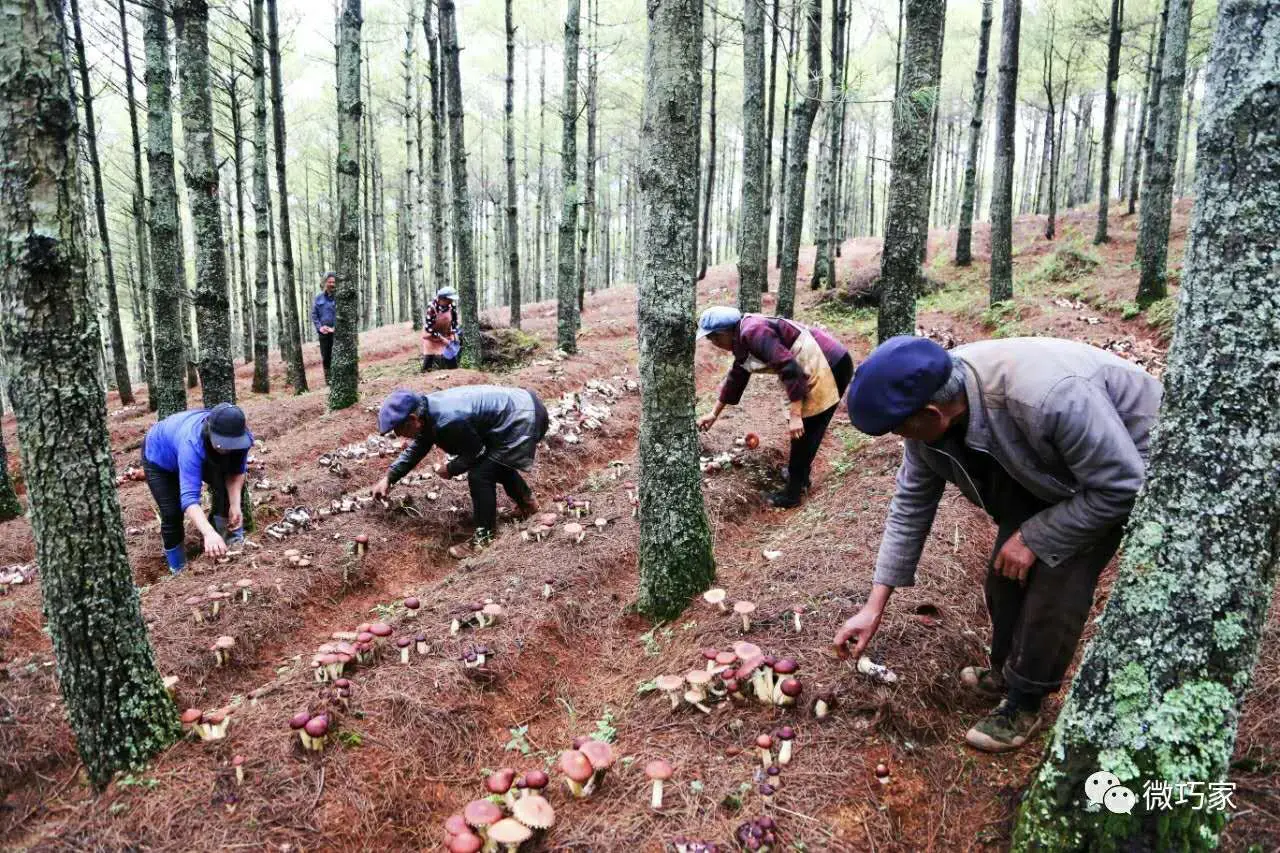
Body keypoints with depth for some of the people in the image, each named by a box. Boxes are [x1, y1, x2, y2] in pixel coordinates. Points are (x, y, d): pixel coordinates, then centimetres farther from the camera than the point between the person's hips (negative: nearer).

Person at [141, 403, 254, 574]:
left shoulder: (240, 435, -33)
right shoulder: (192, 443, -48)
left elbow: (237, 470, -17)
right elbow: (189, 497, -55)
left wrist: (235, 504, -34)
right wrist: (209, 533, -70)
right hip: (159, 456, -4)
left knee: (230, 488, -16)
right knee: (172, 513, -11)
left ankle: (231, 534, 5)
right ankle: (178, 570, 9)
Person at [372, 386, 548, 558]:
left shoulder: (447, 422, -28)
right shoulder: (428, 409, 3)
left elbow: (475, 452, -15)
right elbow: (417, 449, 18)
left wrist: (450, 469, 0)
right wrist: (389, 477, 17)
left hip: (523, 419, -10)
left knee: (479, 476, -9)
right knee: (496, 463, 29)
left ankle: (484, 539, 1)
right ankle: (527, 500, 46)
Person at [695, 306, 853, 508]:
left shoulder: (754, 333, -20)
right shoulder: (743, 338, 11)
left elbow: (790, 368, -27)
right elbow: (736, 377, 25)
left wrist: (795, 416, -26)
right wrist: (714, 413, 32)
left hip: (829, 367, -10)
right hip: (824, 365, 10)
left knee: (805, 431, 0)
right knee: (806, 430, 22)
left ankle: (792, 493, 11)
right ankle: (800, 475, 38)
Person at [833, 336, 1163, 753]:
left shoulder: (1049, 397, -45)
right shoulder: (930, 398, -22)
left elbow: (1118, 487, -30)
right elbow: (911, 502, -11)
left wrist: (1033, 538, -24)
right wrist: (874, 606, -10)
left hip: (1123, 465, -6)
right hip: (1040, 466, 6)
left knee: (1055, 587, -13)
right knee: (1006, 574, 5)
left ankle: (1023, 705, 8)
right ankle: (1005, 673, 30)